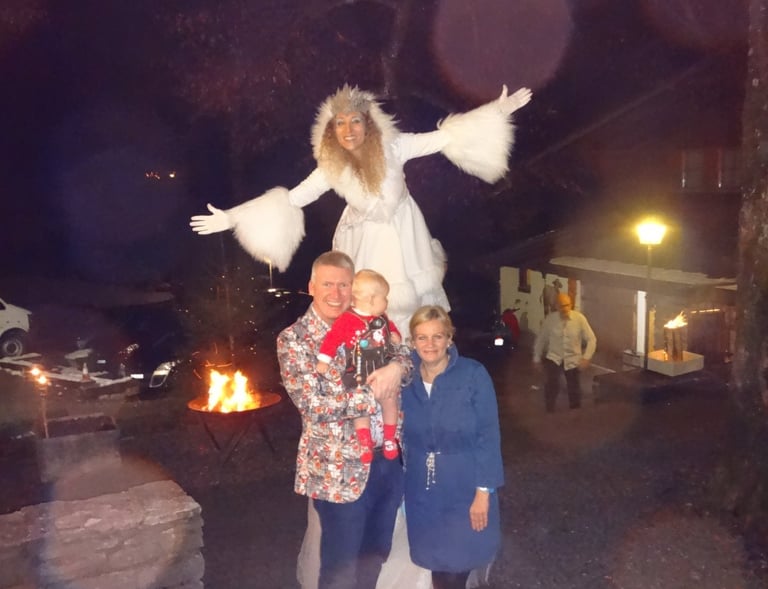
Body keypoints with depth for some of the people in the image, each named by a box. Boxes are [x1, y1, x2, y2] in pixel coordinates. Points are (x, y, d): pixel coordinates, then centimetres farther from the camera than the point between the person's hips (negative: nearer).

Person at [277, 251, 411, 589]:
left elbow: (407, 354, 9)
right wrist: (373, 393, -18)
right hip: (340, 469, -5)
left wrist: (397, 367, -14)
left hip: (386, 460, 6)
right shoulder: (294, 340, -10)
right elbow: (314, 405, -19)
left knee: (375, 555, 22)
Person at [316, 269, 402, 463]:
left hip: (382, 372, 5)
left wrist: (396, 337, 1)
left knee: (390, 402, 7)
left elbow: (391, 329, 23)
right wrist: (323, 360, -17)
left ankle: (389, 440, 23)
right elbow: (332, 339, -14)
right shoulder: (346, 320, -16)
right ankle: (365, 444, 12)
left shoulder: (382, 319, 4)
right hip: (359, 376, -5)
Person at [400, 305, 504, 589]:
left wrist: (484, 490, -14)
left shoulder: (473, 375, -13)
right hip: (422, 490, 3)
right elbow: (406, 436, 4)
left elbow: (488, 435, -12)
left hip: (465, 487, -2)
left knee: (459, 563, 10)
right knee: (437, 561, 16)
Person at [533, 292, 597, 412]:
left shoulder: (580, 318, -14)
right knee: (550, 384, -18)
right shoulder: (550, 319, -13)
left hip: (572, 359, 1)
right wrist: (537, 358, 4)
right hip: (553, 357, -1)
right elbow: (540, 339, -1)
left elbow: (591, 339, -9)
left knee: (574, 388, 12)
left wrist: (586, 358, -19)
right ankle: (550, 413, 2)